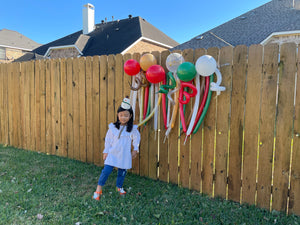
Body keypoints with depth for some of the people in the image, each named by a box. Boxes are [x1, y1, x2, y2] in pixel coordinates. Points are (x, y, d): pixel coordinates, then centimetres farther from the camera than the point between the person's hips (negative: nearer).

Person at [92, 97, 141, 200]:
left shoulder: (133, 129, -8)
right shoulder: (113, 127, -6)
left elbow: (137, 139, 9)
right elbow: (108, 140, 3)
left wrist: (135, 150, 12)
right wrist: (106, 152, 4)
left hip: (125, 155, 1)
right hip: (112, 153, 0)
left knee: (122, 172, 13)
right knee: (106, 170, -5)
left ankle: (119, 187, 39)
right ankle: (98, 190, 11)